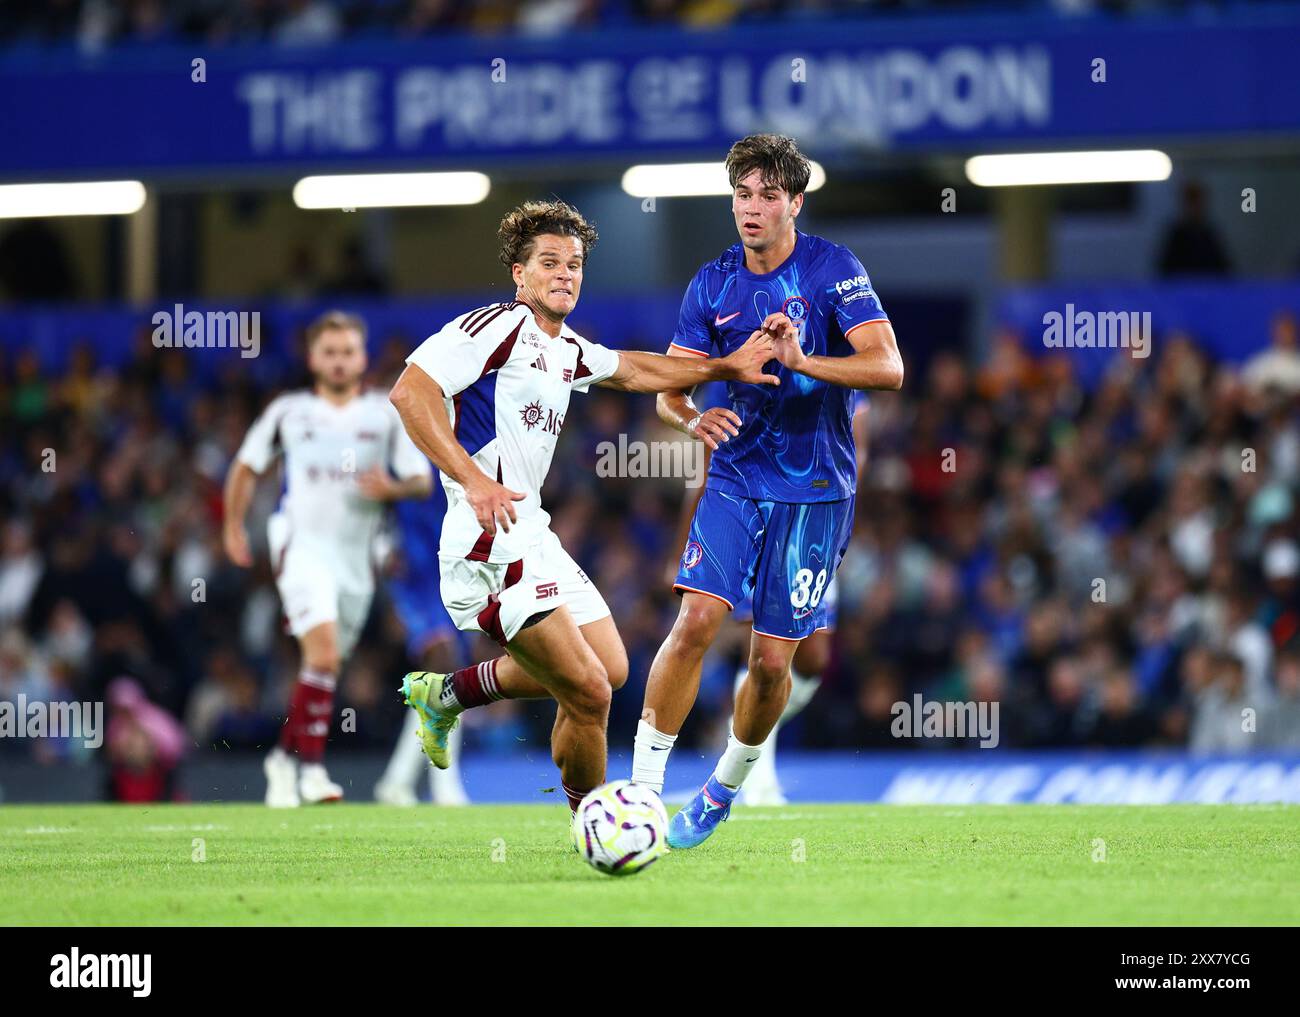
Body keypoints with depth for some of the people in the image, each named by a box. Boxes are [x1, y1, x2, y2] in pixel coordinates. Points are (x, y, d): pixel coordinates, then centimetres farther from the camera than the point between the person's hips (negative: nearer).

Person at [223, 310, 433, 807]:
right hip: (303, 544, -3)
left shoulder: (387, 413, 5)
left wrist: (392, 489, -18)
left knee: (325, 664, 10)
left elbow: (422, 480, 2)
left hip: (357, 553, 3)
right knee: (324, 651, -22)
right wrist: (233, 526, 14)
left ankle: (285, 757, 29)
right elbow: (246, 467, 19)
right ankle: (311, 767, -22)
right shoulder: (288, 411, 6)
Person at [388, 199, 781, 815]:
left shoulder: (566, 350, 17)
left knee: (610, 669, 21)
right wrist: (473, 479, -30)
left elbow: (633, 370, 34)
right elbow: (410, 392, -21)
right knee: (589, 693, -11)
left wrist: (726, 367, 24)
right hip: (492, 549, -10)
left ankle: (445, 694, 30)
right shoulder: (499, 327, -11)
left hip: (534, 542, 10)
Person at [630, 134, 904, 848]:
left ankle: (726, 786, 23)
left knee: (771, 659, -1)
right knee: (697, 619, -17)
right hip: (735, 476, 2)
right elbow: (670, 386, 4)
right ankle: (643, 786, -12)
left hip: (815, 488, -2)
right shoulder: (713, 284, 3)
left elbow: (887, 367, -18)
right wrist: (691, 418, -20)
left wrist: (802, 362, -32)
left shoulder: (834, 270, -8)